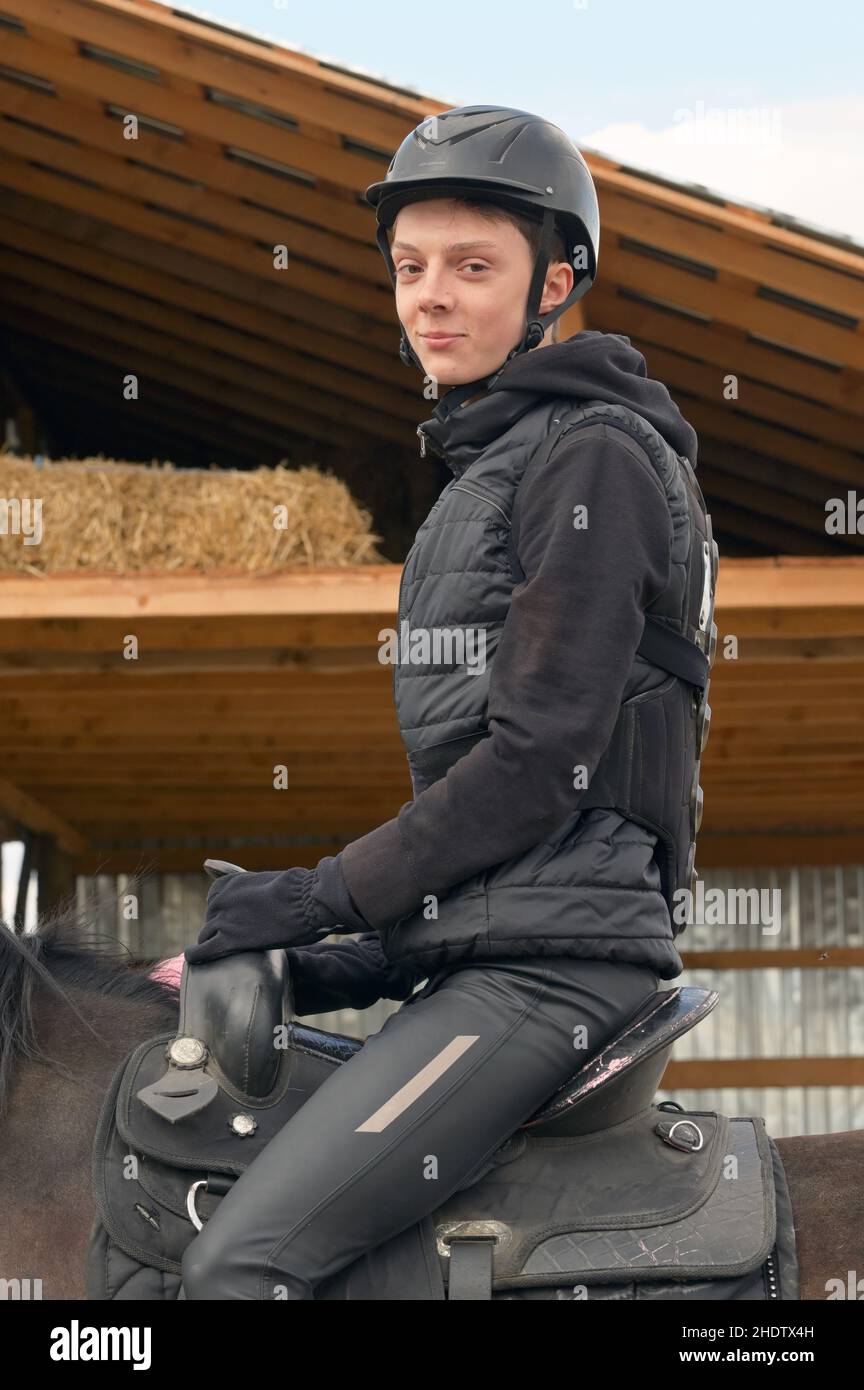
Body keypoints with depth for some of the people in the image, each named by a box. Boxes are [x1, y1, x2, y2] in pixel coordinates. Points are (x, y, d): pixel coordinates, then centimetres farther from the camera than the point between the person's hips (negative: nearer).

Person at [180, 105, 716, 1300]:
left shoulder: (590, 456, -9)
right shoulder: (488, 468, 22)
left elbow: (541, 757, -16)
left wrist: (330, 895, -13)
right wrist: (364, 957, 15)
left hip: (551, 958, -10)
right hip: (482, 949, 10)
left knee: (239, 1263, -23)